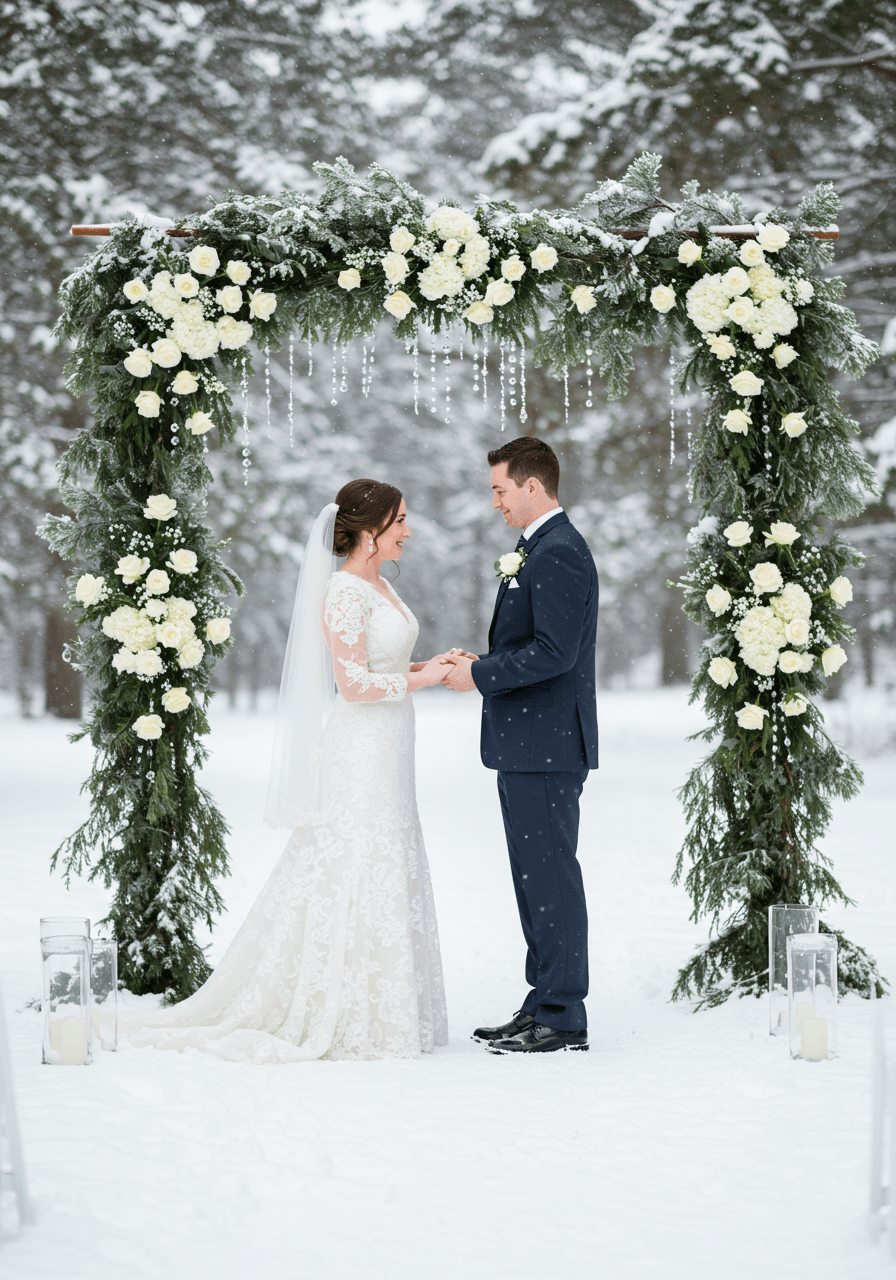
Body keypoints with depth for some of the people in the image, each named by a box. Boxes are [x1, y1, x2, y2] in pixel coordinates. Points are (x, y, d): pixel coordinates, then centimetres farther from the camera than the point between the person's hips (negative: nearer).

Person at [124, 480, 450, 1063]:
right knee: (352, 879, -5)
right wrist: (422, 680, -12)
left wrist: (425, 667, 7)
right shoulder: (345, 591, -16)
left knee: (386, 877, 12)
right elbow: (353, 685, -21)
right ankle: (335, 1020, 2)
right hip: (360, 754, -10)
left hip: (386, 754, 10)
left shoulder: (378, 586, 13)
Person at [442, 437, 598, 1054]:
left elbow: (554, 651, -24)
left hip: (546, 748, -11)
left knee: (551, 875, -6)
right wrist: (484, 664, 9)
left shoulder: (558, 553, -16)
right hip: (528, 746, 11)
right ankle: (545, 1005, 21)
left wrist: (481, 675, -16)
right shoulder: (541, 549, 18)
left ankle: (564, 1019, 0)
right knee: (537, 877, 14)